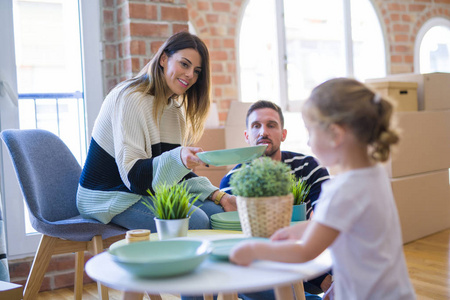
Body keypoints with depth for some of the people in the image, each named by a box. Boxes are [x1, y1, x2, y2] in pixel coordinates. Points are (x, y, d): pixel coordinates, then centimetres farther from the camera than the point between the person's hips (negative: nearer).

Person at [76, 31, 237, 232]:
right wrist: (178, 158, -40)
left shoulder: (174, 108, 10)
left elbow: (174, 173, 7)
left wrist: (218, 196, -5)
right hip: (112, 198, -8)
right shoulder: (131, 98, -17)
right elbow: (133, 174, -24)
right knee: (195, 221, -26)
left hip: (149, 194, 8)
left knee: (217, 210, -9)